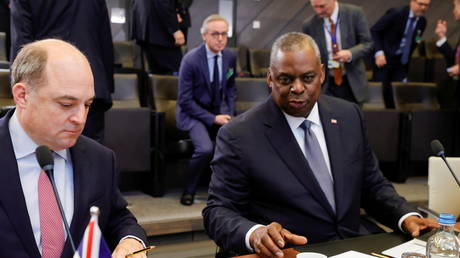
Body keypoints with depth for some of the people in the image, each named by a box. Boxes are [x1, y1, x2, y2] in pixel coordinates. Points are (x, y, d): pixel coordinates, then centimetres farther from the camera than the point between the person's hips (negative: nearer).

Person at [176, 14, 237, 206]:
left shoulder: (230, 57, -2)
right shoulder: (191, 60, -17)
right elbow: (185, 101, -15)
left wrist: (230, 114, -2)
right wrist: (212, 119, -19)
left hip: (220, 110, 5)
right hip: (194, 113, -4)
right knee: (205, 149, -29)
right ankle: (189, 190, -3)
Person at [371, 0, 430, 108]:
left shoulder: (422, 22, 5)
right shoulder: (395, 13, -12)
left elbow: (413, 44, 14)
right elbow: (374, 30, -13)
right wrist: (379, 52, -22)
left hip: (401, 62, 5)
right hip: (384, 58, -5)